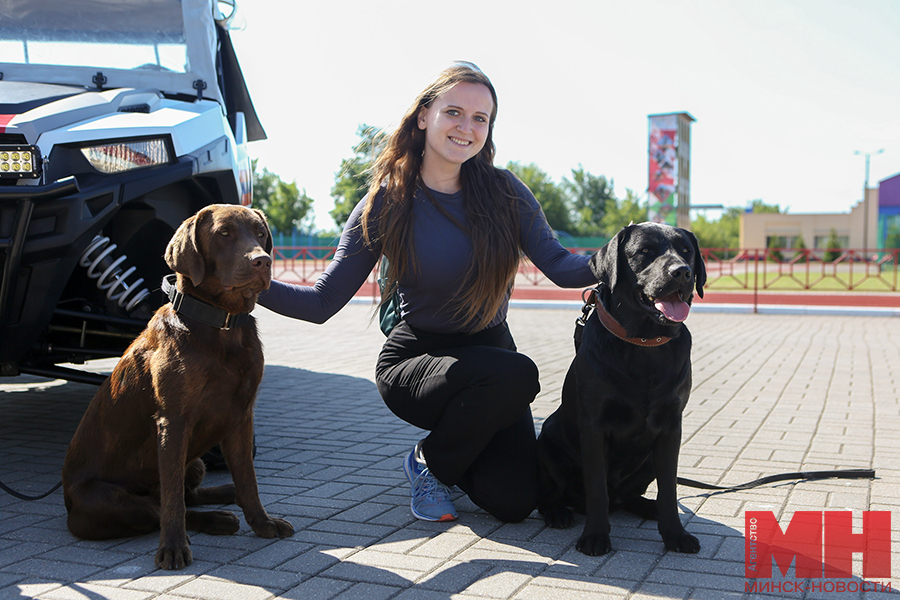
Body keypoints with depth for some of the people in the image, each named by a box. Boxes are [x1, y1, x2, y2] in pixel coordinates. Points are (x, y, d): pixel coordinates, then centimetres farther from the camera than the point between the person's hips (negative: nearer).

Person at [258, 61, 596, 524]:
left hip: (490, 351, 3)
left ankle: (457, 454, 24)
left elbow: (560, 267, -7)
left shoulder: (504, 192, -4)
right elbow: (323, 302, -13)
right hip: (413, 361, -3)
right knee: (516, 374, -33)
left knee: (513, 503, -11)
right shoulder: (386, 203, -11)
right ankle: (430, 464, -5)